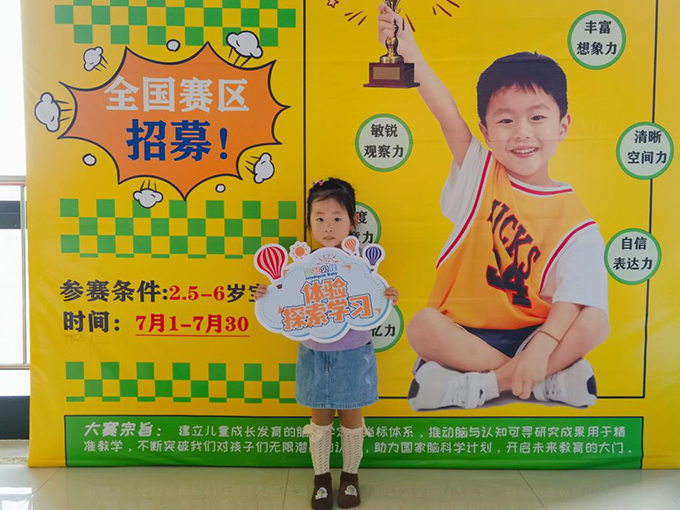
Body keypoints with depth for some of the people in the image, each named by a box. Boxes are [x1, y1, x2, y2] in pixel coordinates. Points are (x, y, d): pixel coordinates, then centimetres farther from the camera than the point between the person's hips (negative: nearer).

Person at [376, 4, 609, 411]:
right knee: (422, 327, -30)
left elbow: (572, 297, -14)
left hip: (532, 332, 0)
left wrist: (542, 347, -30)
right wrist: (410, 52, -18)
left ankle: (483, 382, -26)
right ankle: (549, 378, -22)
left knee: (595, 322, -26)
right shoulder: (482, 174, 1)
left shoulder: (575, 220, -5)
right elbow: (449, 116, -10)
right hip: (464, 328, 1)